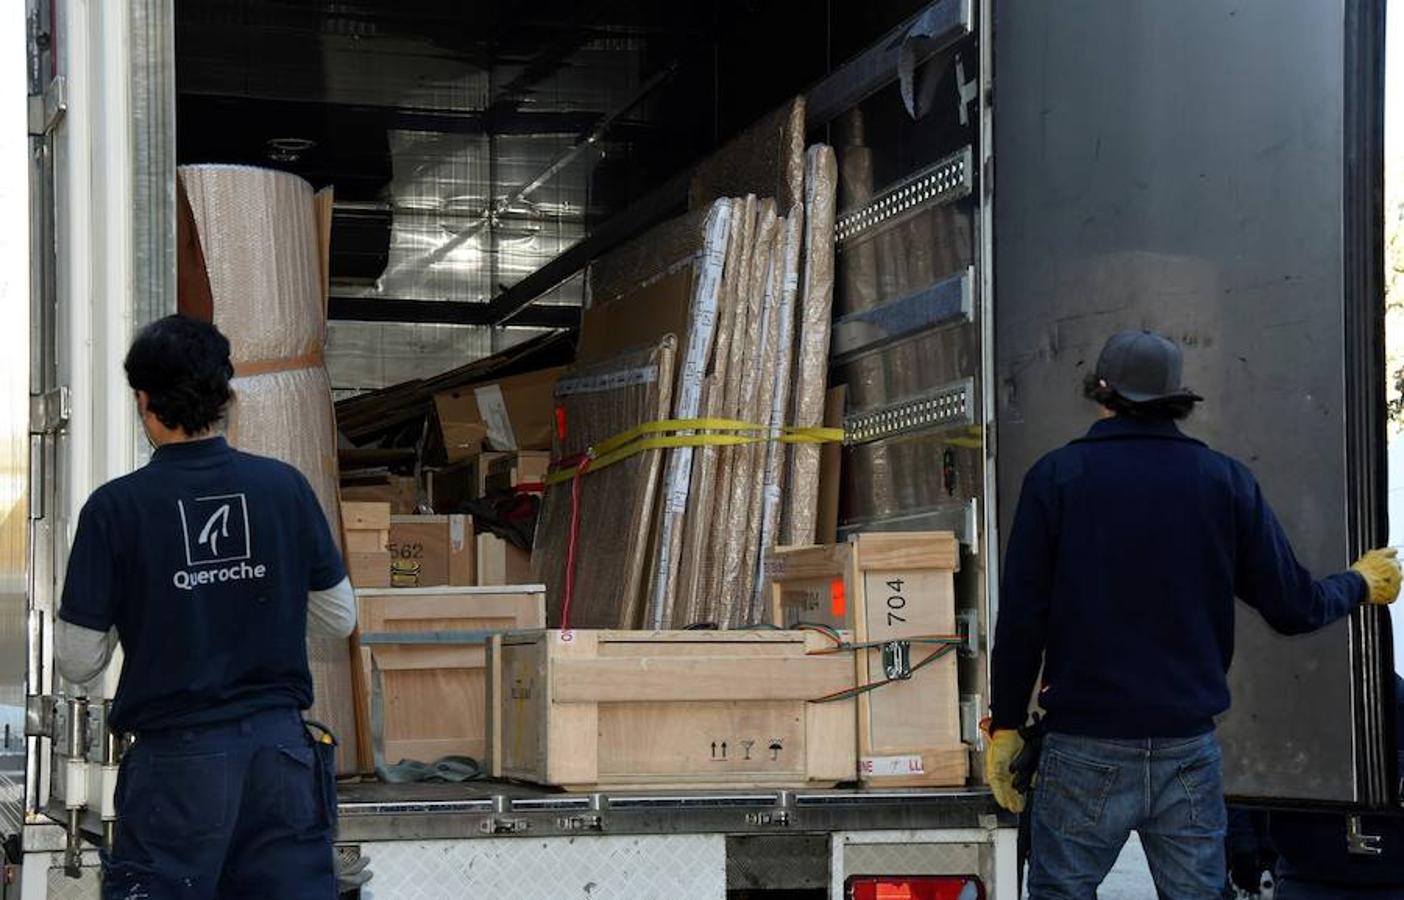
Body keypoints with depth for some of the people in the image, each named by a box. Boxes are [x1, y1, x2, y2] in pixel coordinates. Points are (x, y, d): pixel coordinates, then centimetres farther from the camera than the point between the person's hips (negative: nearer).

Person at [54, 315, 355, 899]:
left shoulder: (116, 508, -7)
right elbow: (340, 619, 9)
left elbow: (78, 664, -3)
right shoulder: (285, 486, 0)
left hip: (178, 758, -3)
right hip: (282, 747, 3)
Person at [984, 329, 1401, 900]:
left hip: (1086, 749, -2)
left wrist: (1005, 725, 5)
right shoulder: (1226, 481, 3)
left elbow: (1021, 618, -5)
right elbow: (1294, 609, 4)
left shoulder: (1056, 477, -3)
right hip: (1190, 752, 2)